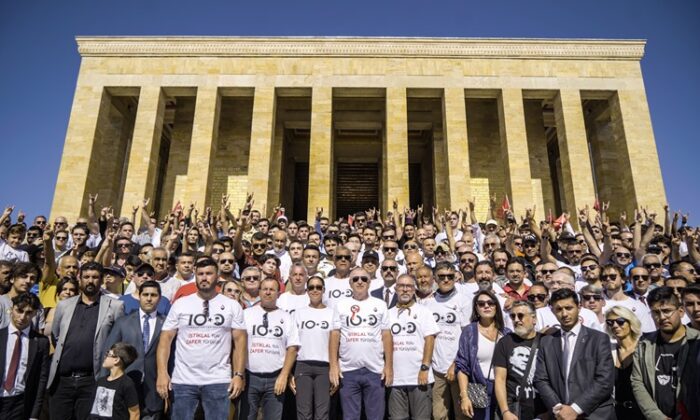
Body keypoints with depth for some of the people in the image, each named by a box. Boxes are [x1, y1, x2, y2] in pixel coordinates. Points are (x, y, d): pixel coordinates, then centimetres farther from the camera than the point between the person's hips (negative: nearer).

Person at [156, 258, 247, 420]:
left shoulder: (232, 306, 1)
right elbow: (166, 338, 2)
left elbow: (240, 341, 0)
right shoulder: (180, 304, 3)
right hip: (183, 380, 1)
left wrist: (239, 375, -8)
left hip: (219, 381, -1)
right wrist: (162, 373, -8)